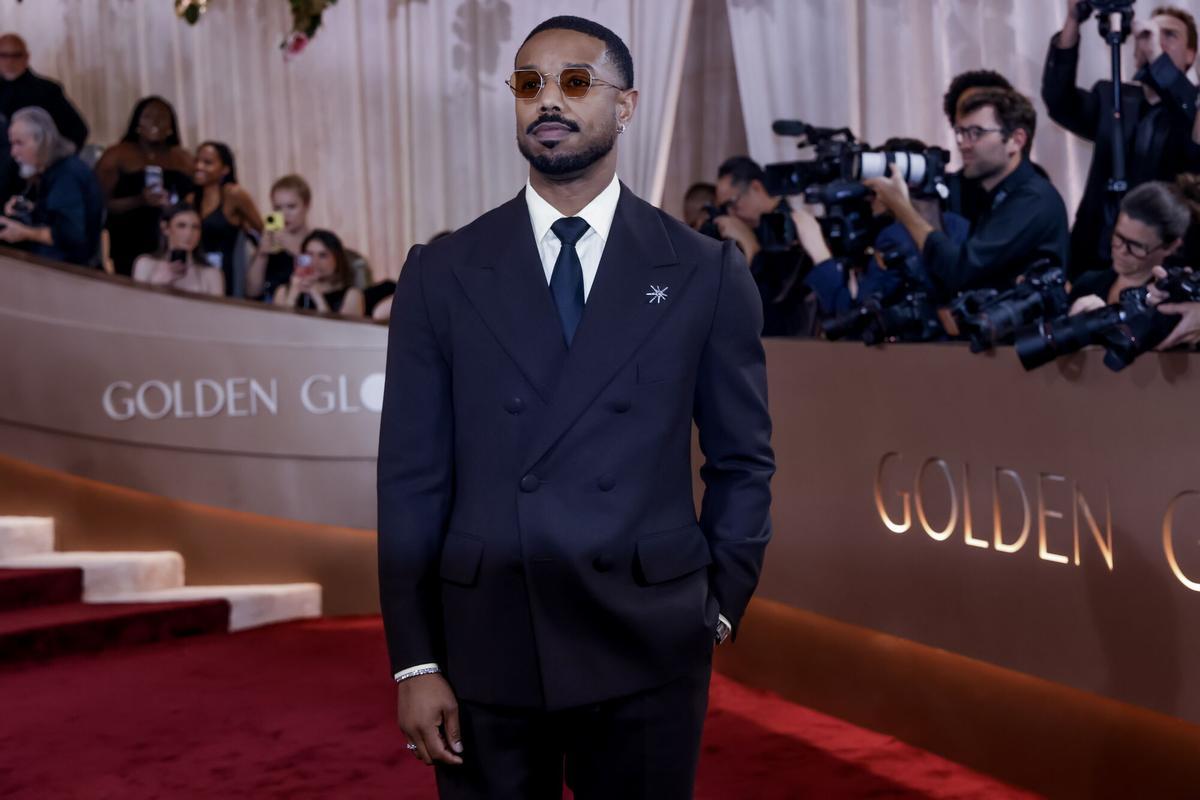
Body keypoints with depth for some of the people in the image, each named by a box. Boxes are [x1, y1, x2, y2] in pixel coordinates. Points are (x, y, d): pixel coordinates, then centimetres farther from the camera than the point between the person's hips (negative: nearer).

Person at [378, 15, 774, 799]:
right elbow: (412, 477, 0)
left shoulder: (706, 273, 1)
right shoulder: (442, 273, 2)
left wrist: (718, 608, 2)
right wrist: (415, 661, -4)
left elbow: (743, 461, 7)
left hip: (647, 649, 0)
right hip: (484, 646, 1)